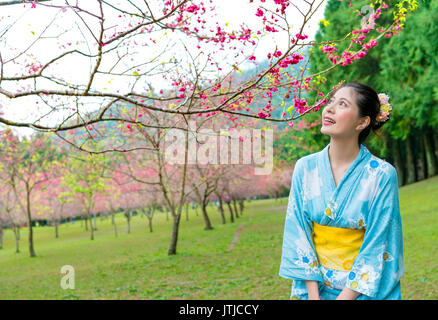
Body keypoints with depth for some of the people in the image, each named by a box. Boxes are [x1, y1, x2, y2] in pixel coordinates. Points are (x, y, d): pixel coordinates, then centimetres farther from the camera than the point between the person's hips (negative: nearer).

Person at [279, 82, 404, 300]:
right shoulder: (305, 168, -6)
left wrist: (344, 297, -17)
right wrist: (313, 295, -11)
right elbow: (299, 235, -5)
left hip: (364, 289, -2)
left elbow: (376, 248, -13)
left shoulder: (382, 175, -14)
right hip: (315, 287, 2)